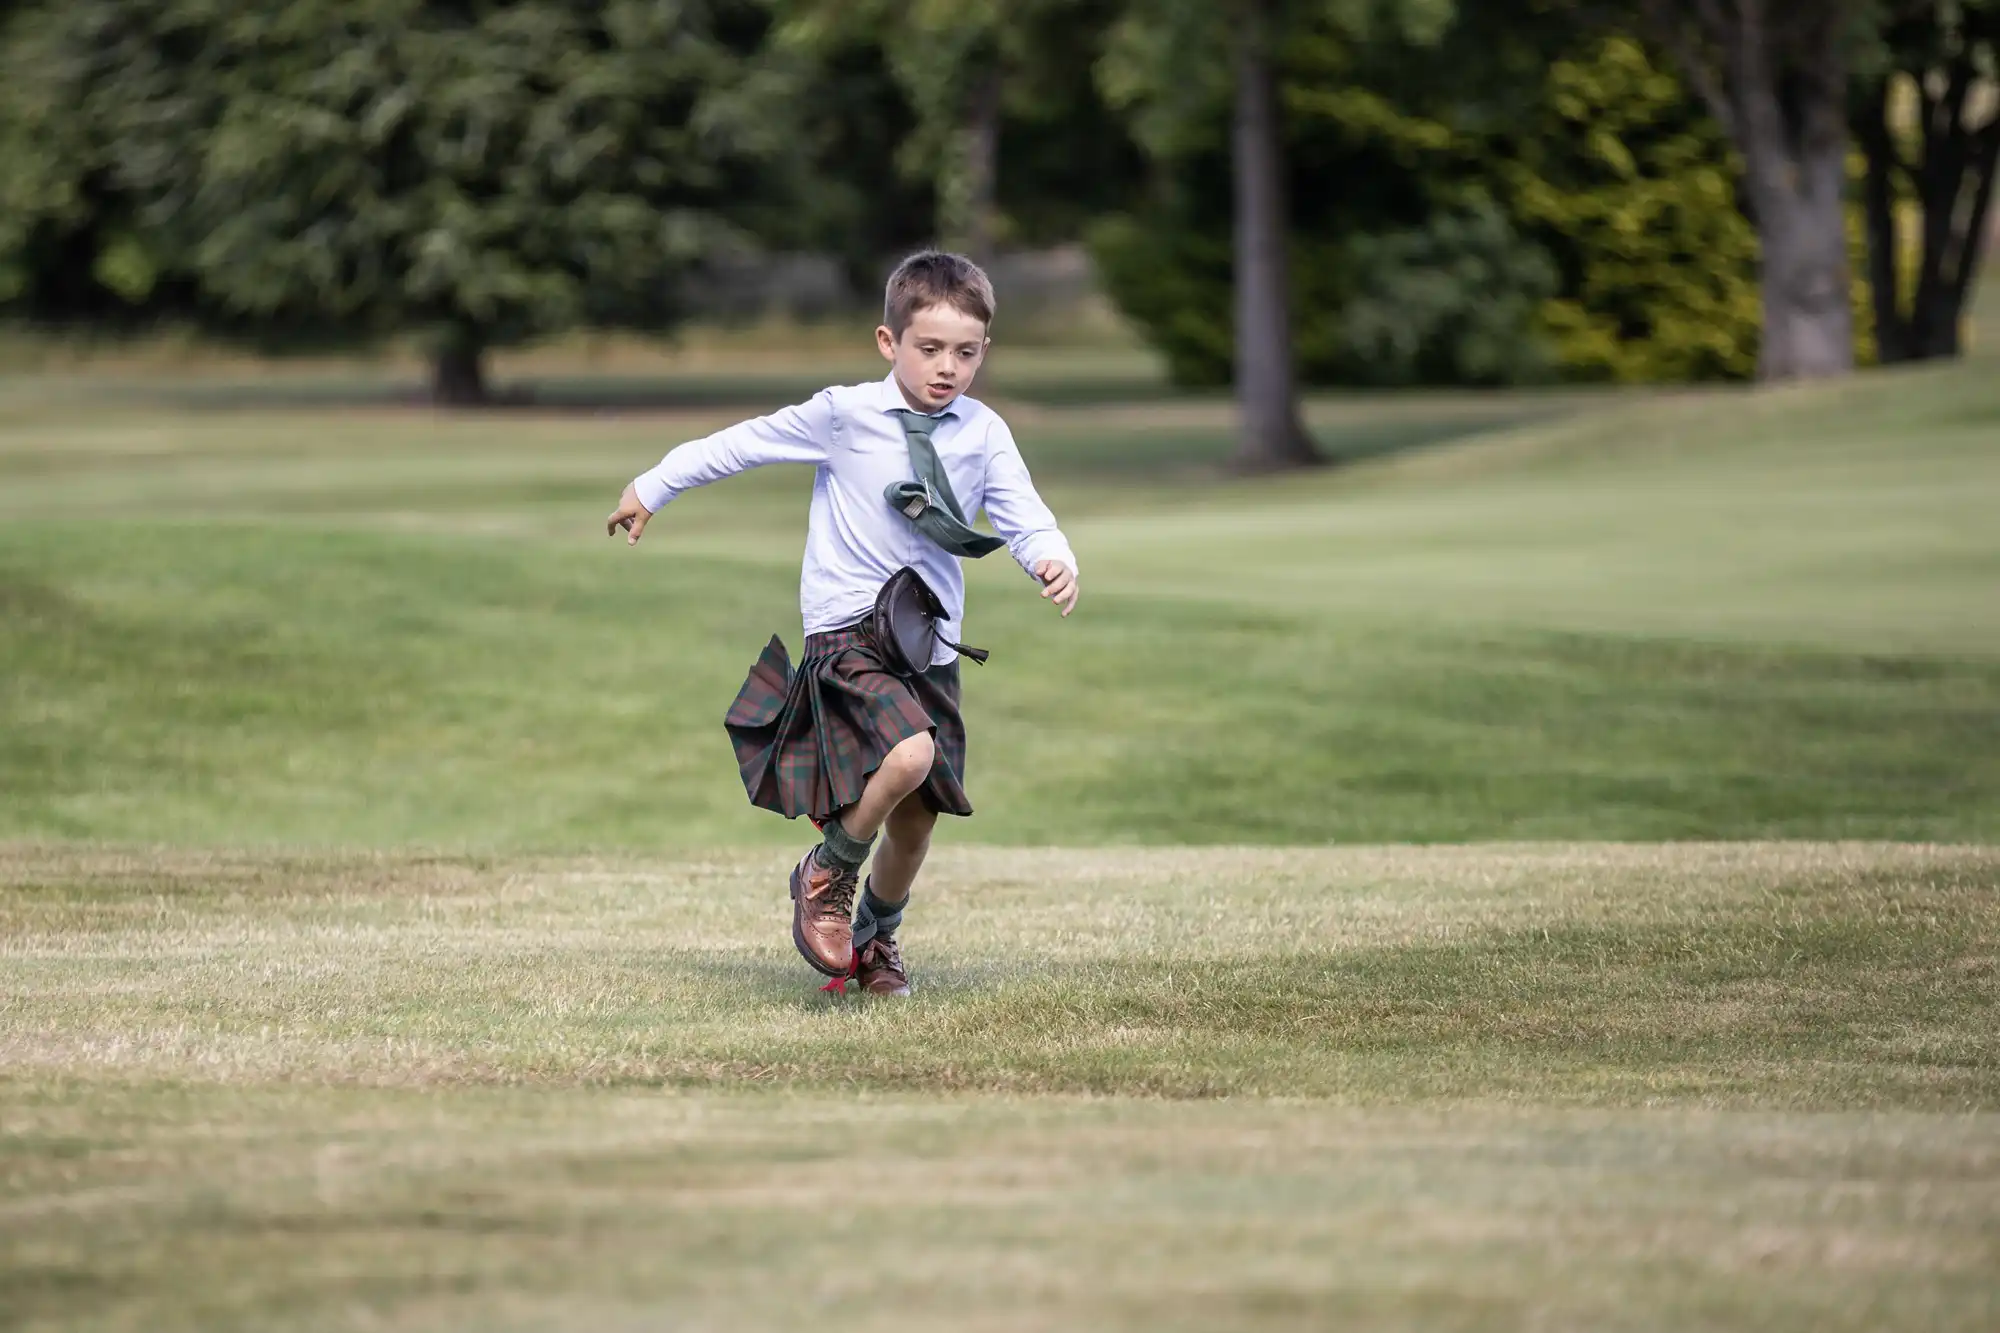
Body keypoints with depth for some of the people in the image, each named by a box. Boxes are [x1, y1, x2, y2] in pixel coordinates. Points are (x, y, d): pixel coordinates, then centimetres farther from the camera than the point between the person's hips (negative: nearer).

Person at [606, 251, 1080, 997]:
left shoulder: (983, 433, 3)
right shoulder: (845, 415, -6)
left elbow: (1021, 515, -1)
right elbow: (747, 444, 4)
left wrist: (1052, 559, -25)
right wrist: (652, 488, 13)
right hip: (847, 633, -5)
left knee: (916, 817, 10)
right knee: (909, 754, -29)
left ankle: (875, 937, 37)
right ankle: (827, 875, -4)